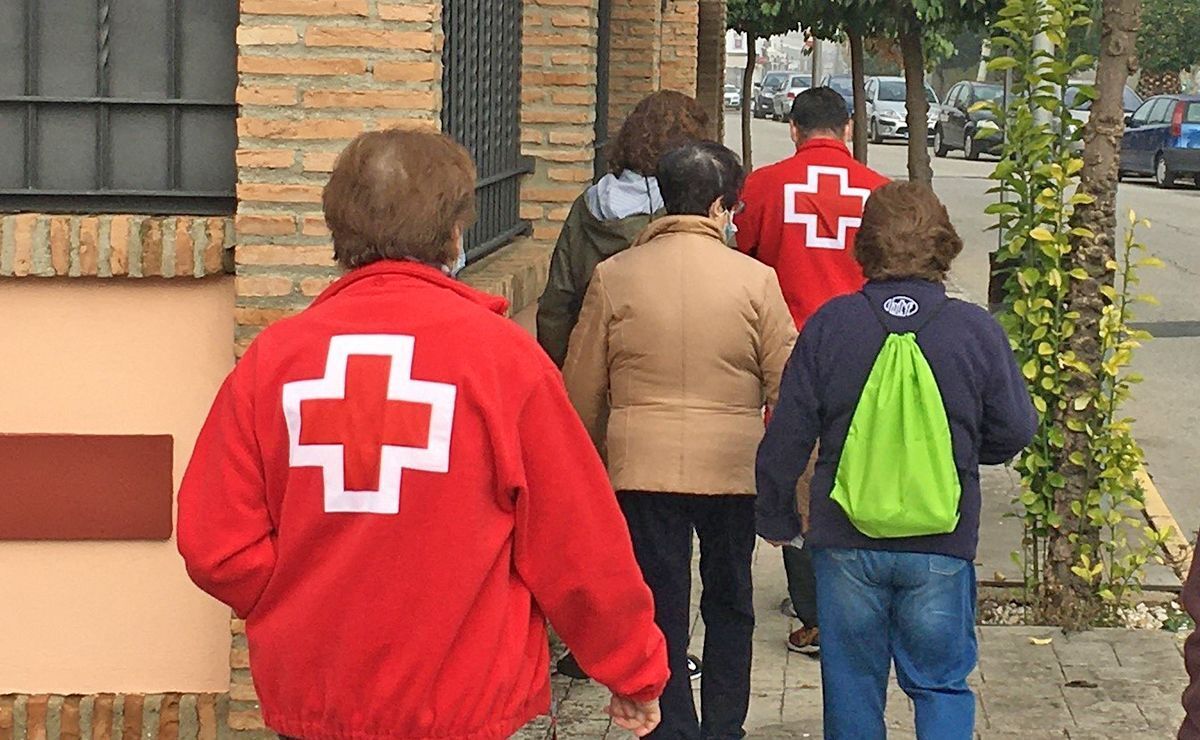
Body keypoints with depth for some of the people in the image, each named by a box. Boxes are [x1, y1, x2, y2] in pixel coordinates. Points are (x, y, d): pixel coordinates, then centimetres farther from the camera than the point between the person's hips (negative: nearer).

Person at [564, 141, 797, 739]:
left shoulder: (613, 276, -3)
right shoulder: (754, 280, -6)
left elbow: (582, 391, 2)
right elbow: (785, 387, -1)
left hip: (643, 467, 0)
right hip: (734, 468, 0)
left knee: (660, 611, 6)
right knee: (729, 606, 17)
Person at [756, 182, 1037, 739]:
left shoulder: (829, 324, -7)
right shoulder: (976, 331, -8)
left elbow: (786, 437, -3)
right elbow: (1014, 432, 0)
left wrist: (776, 517, 11)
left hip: (846, 544, 0)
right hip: (942, 547, 0)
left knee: (851, 686, 13)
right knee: (941, 684, 11)